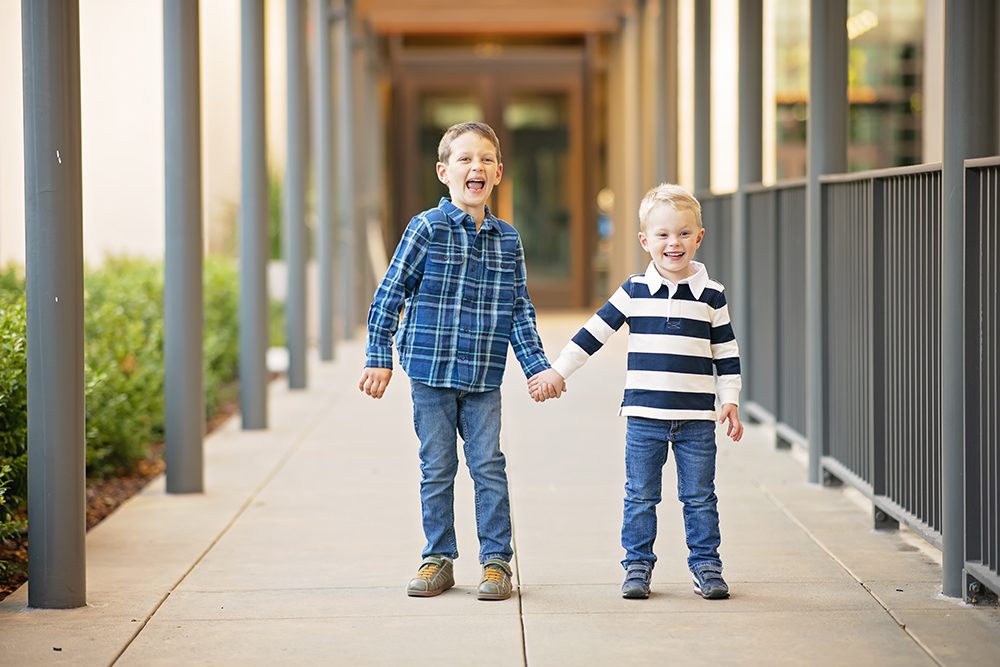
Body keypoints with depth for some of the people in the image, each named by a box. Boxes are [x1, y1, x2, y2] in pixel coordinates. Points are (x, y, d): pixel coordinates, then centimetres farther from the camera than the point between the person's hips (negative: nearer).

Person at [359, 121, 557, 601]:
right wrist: (378, 356, -5)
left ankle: (496, 560, 11)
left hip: (483, 379, 2)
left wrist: (536, 365, 4)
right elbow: (390, 294, -3)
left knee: (488, 466, 1)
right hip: (430, 372, -2)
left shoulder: (508, 240, 5)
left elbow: (519, 309, 11)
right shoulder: (427, 229, -6)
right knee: (437, 469, 6)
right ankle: (438, 558, 18)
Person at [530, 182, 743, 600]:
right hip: (644, 415, 0)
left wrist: (731, 401, 3)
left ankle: (706, 566, 16)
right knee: (640, 497, 6)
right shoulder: (635, 291, 1)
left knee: (700, 497, 6)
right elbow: (594, 332, 5)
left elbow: (727, 354, 8)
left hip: (697, 418, 0)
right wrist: (558, 371, 5)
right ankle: (637, 565, 14)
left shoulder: (711, 296, 2)